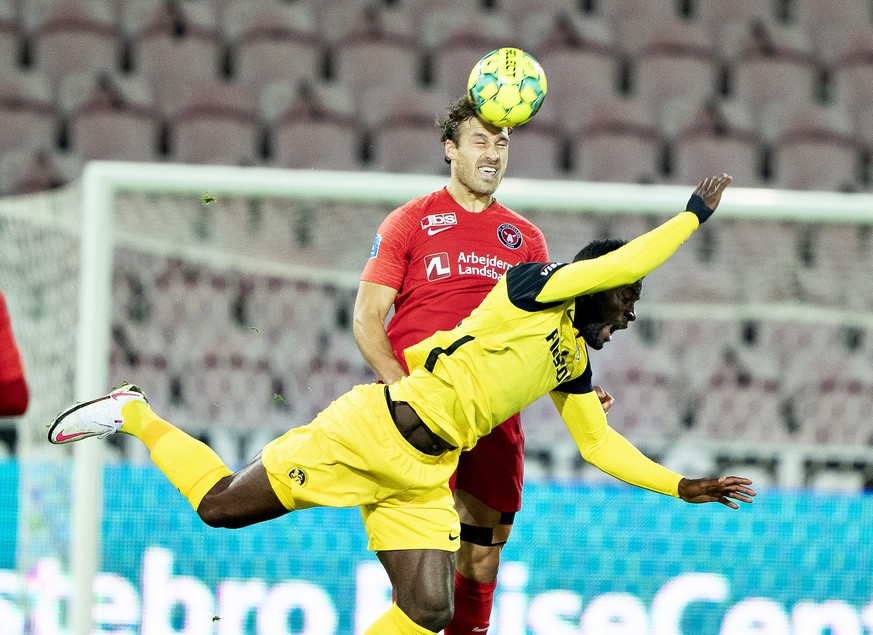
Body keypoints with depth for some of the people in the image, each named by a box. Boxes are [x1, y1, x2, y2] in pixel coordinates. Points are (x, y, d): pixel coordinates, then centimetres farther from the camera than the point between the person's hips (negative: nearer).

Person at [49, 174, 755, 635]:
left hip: (425, 473, 8)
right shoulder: (531, 288, -10)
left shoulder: (574, 363, 15)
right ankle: (135, 416, 18)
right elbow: (621, 265, -24)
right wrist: (695, 214, -12)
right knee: (223, 505, -5)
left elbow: (601, 443, 23)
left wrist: (683, 487, 17)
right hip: (374, 433, -8)